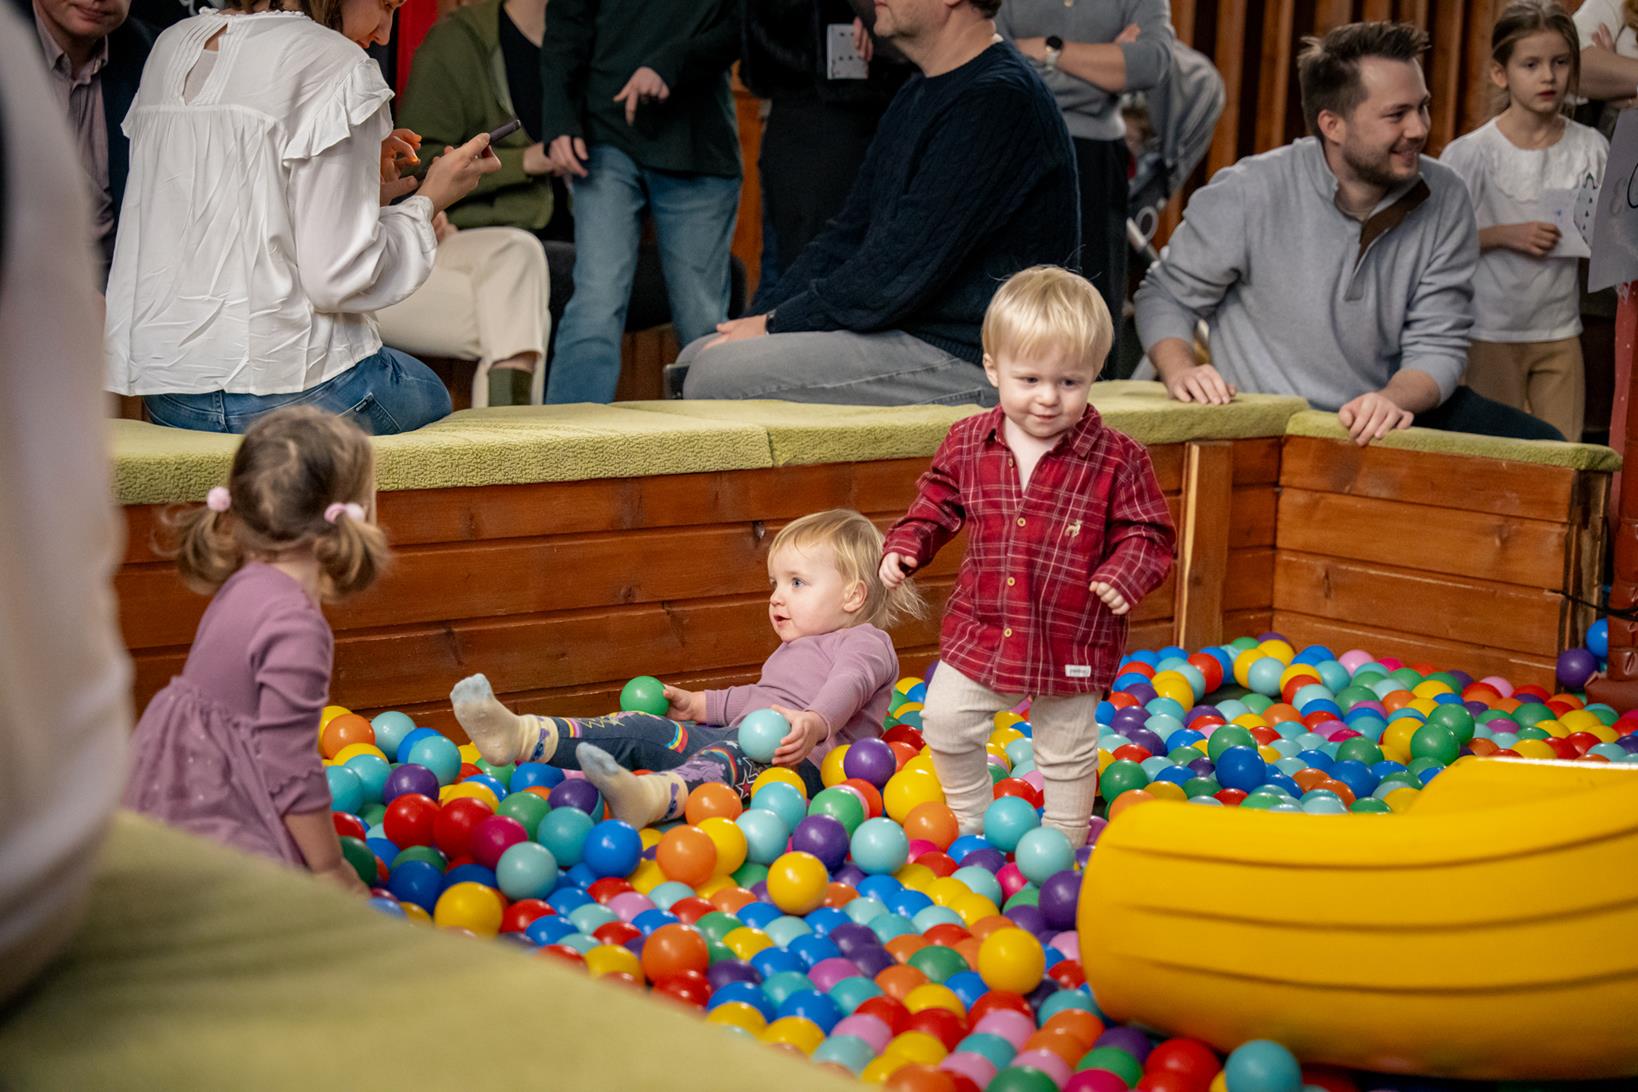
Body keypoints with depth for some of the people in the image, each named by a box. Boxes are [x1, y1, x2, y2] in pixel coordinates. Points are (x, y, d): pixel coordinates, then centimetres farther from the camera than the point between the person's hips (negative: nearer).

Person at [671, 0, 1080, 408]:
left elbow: (901, 270, -21)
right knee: (695, 358, 7)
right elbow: (850, 232, 17)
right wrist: (763, 320, 4)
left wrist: (777, 324, -12)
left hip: (969, 358, -10)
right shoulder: (916, 95, 17)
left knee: (717, 374, -18)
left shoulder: (999, 100, -18)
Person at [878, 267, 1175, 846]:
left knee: (1066, 749, 14)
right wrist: (904, 546, -4)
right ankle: (971, 819, 34)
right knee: (946, 723, 11)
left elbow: (1147, 532, -8)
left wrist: (1125, 574, -26)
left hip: (1072, 639, -3)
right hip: (980, 629, 3)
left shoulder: (1116, 459, -14)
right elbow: (937, 504, 10)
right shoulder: (967, 444, -5)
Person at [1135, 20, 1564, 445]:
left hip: (1385, 423, 4)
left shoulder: (1444, 198, -4)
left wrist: (1394, 399, -26)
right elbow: (1167, 295, 1)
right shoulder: (1249, 194, -13)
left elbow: (1438, 344, -4)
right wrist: (1180, 370, -20)